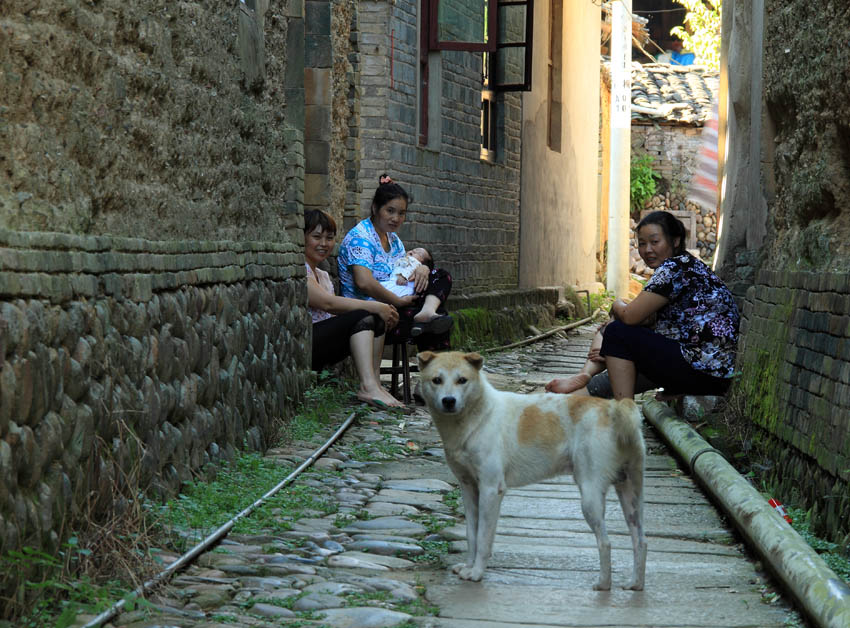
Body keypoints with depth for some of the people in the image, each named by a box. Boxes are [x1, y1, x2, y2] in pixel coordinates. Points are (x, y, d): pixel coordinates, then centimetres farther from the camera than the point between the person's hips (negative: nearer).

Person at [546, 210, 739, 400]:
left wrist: (618, 306, 7)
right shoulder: (684, 266, 17)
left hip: (707, 375, -11)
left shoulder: (676, 268, -14)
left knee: (618, 332, -9)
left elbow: (631, 316, -17)